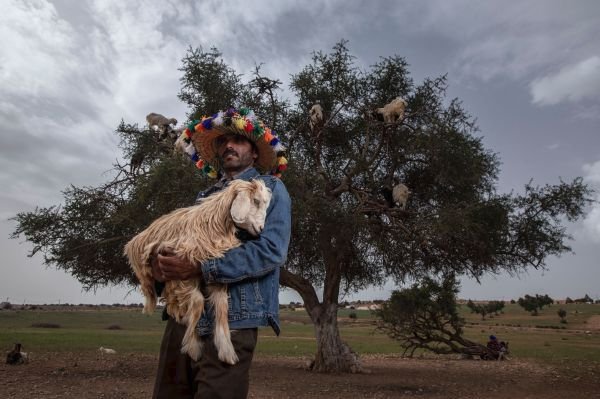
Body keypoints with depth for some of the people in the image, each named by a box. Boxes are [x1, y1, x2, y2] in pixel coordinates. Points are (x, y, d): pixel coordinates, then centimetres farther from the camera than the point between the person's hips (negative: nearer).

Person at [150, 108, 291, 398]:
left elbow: (270, 250, -13)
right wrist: (161, 263, -9)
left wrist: (199, 269, -18)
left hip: (231, 317, -5)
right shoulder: (205, 196, 19)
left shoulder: (270, 188, 2)